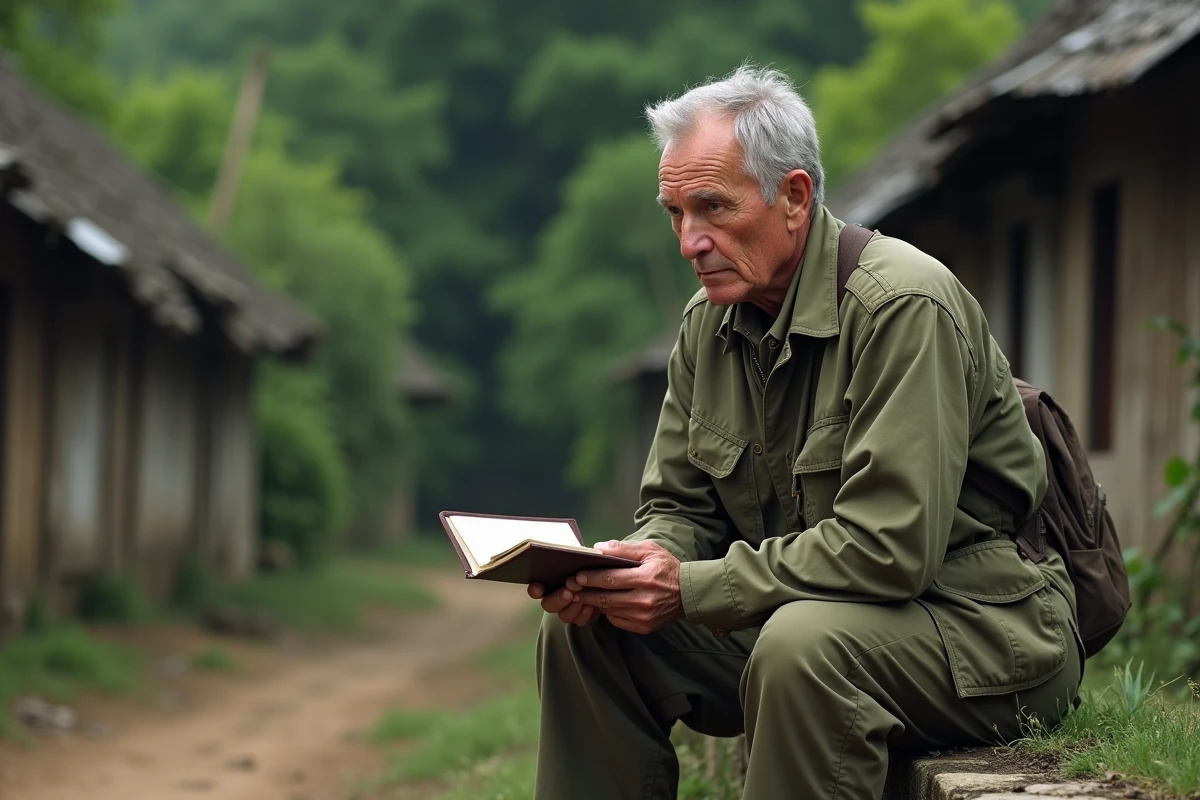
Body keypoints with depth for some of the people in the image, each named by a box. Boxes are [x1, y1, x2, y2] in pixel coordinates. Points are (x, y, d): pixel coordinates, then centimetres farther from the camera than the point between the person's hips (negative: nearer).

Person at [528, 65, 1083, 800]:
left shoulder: (903, 305, -20)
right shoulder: (708, 325, 6)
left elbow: (889, 547, -28)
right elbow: (681, 509, 9)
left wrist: (692, 590, -26)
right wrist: (633, 567, -16)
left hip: (981, 628, -7)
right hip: (792, 617, 8)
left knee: (805, 641, -37)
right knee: (586, 626, -6)